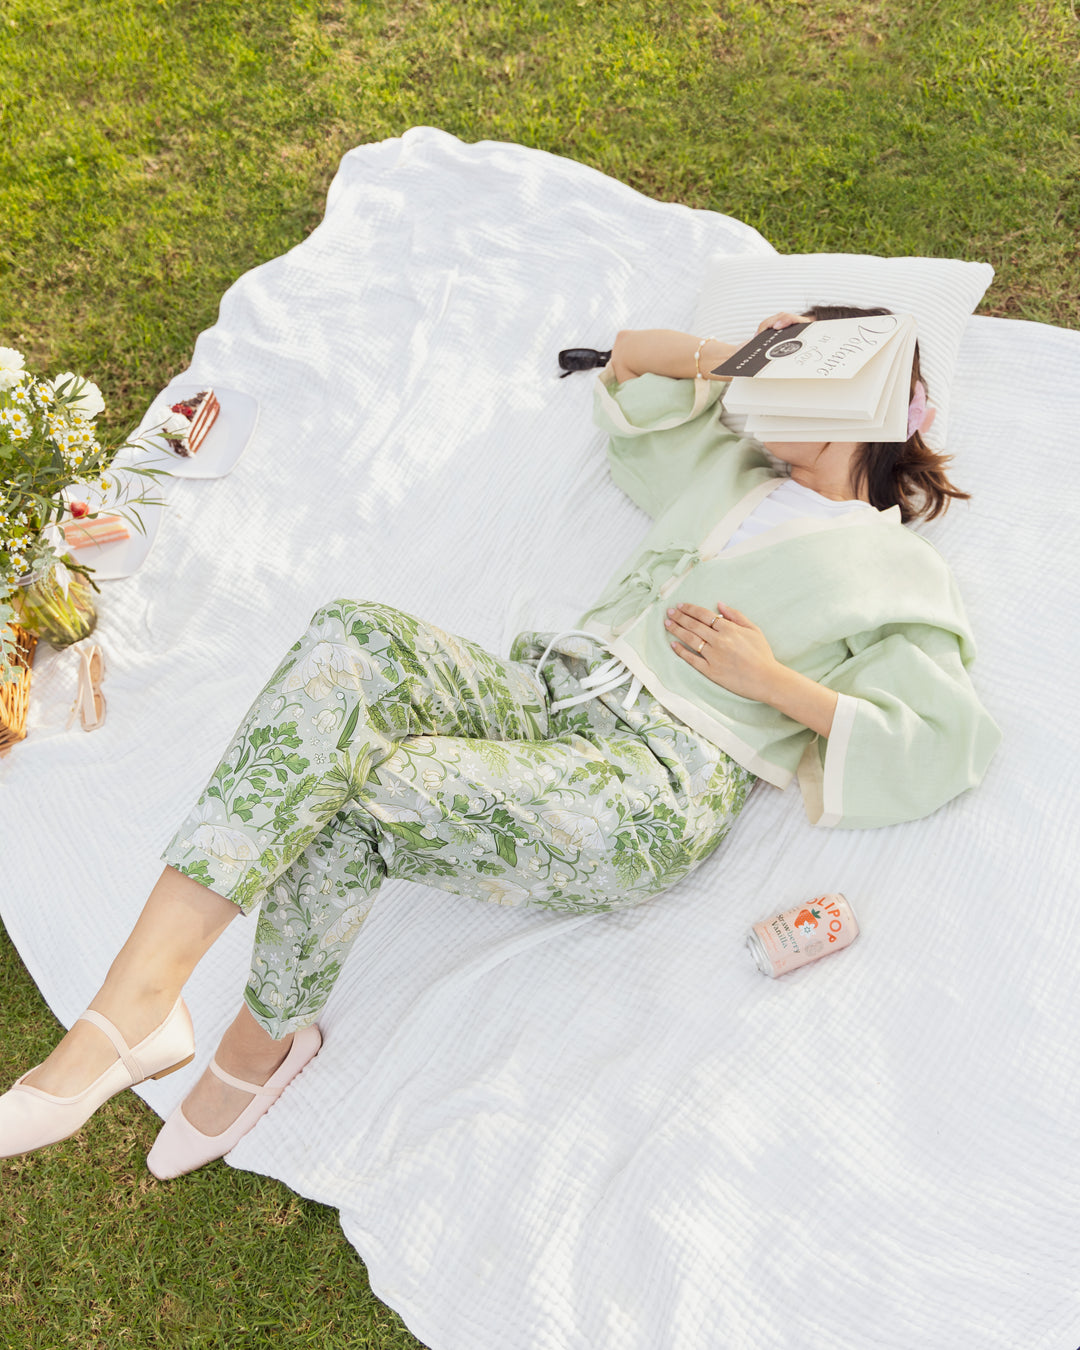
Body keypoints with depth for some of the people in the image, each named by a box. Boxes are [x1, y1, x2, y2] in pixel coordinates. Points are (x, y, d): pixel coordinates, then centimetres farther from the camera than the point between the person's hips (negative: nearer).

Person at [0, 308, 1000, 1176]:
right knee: (352, 640, -26)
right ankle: (138, 1003, -22)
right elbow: (627, 357, 40)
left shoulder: (897, 568, 10)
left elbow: (946, 747, -2)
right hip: (544, 695, 6)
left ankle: (263, 1040, -9)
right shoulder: (730, 468, 29)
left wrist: (772, 678, -5)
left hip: (653, 789, -6)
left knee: (345, 793, -28)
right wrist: (718, 355, 22)